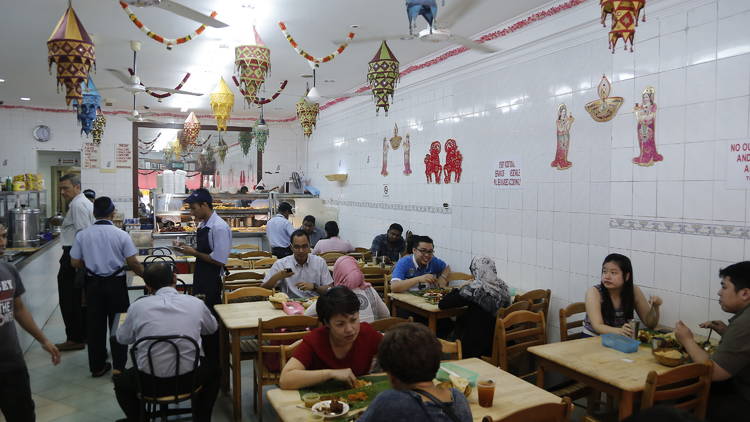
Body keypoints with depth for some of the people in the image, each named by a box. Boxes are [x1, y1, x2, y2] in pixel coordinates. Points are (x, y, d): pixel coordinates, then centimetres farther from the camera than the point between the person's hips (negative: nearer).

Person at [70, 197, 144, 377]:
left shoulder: (82, 235, -3)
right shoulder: (121, 235, -11)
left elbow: (75, 262, 2)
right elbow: (132, 263, -11)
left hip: (93, 283, 3)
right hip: (116, 283, -2)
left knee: (95, 325, 13)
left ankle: (97, 366, 22)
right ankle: (118, 366, 9)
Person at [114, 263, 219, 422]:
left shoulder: (137, 306, -7)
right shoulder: (196, 303, -6)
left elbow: (122, 338, 10)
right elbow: (212, 328, 14)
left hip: (150, 383, 0)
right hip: (187, 381, 0)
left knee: (120, 381, 33)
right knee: (213, 373, 33)